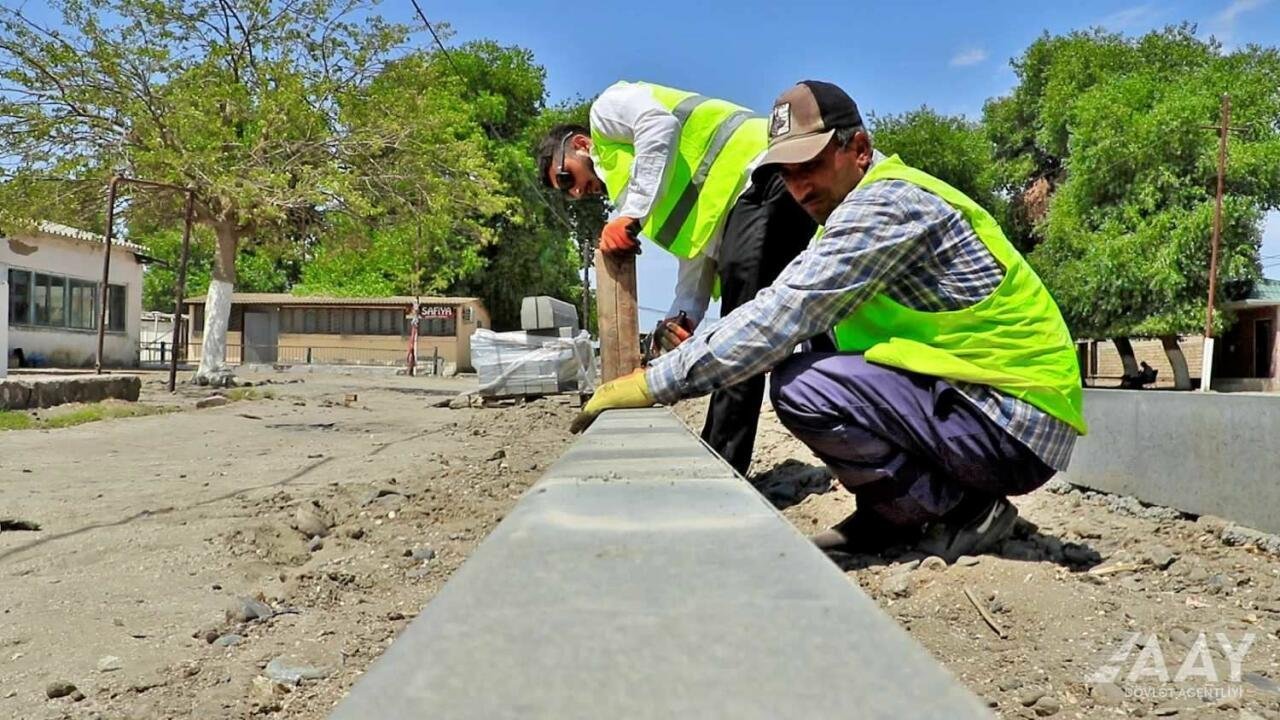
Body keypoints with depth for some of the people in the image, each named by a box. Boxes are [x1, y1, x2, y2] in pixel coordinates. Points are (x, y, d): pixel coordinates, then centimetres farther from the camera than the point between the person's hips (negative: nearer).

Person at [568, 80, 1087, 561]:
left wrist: (654, 383, -22)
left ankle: (963, 510, -5)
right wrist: (690, 354, 2)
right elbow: (794, 315, 13)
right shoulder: (863, 210, 14)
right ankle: (889, 516, 12)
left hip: (1016, 424, -10)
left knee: (800, 386, -23)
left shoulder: (888, 202, -17)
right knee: (804, 359, 10)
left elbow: (785, 313, -24)